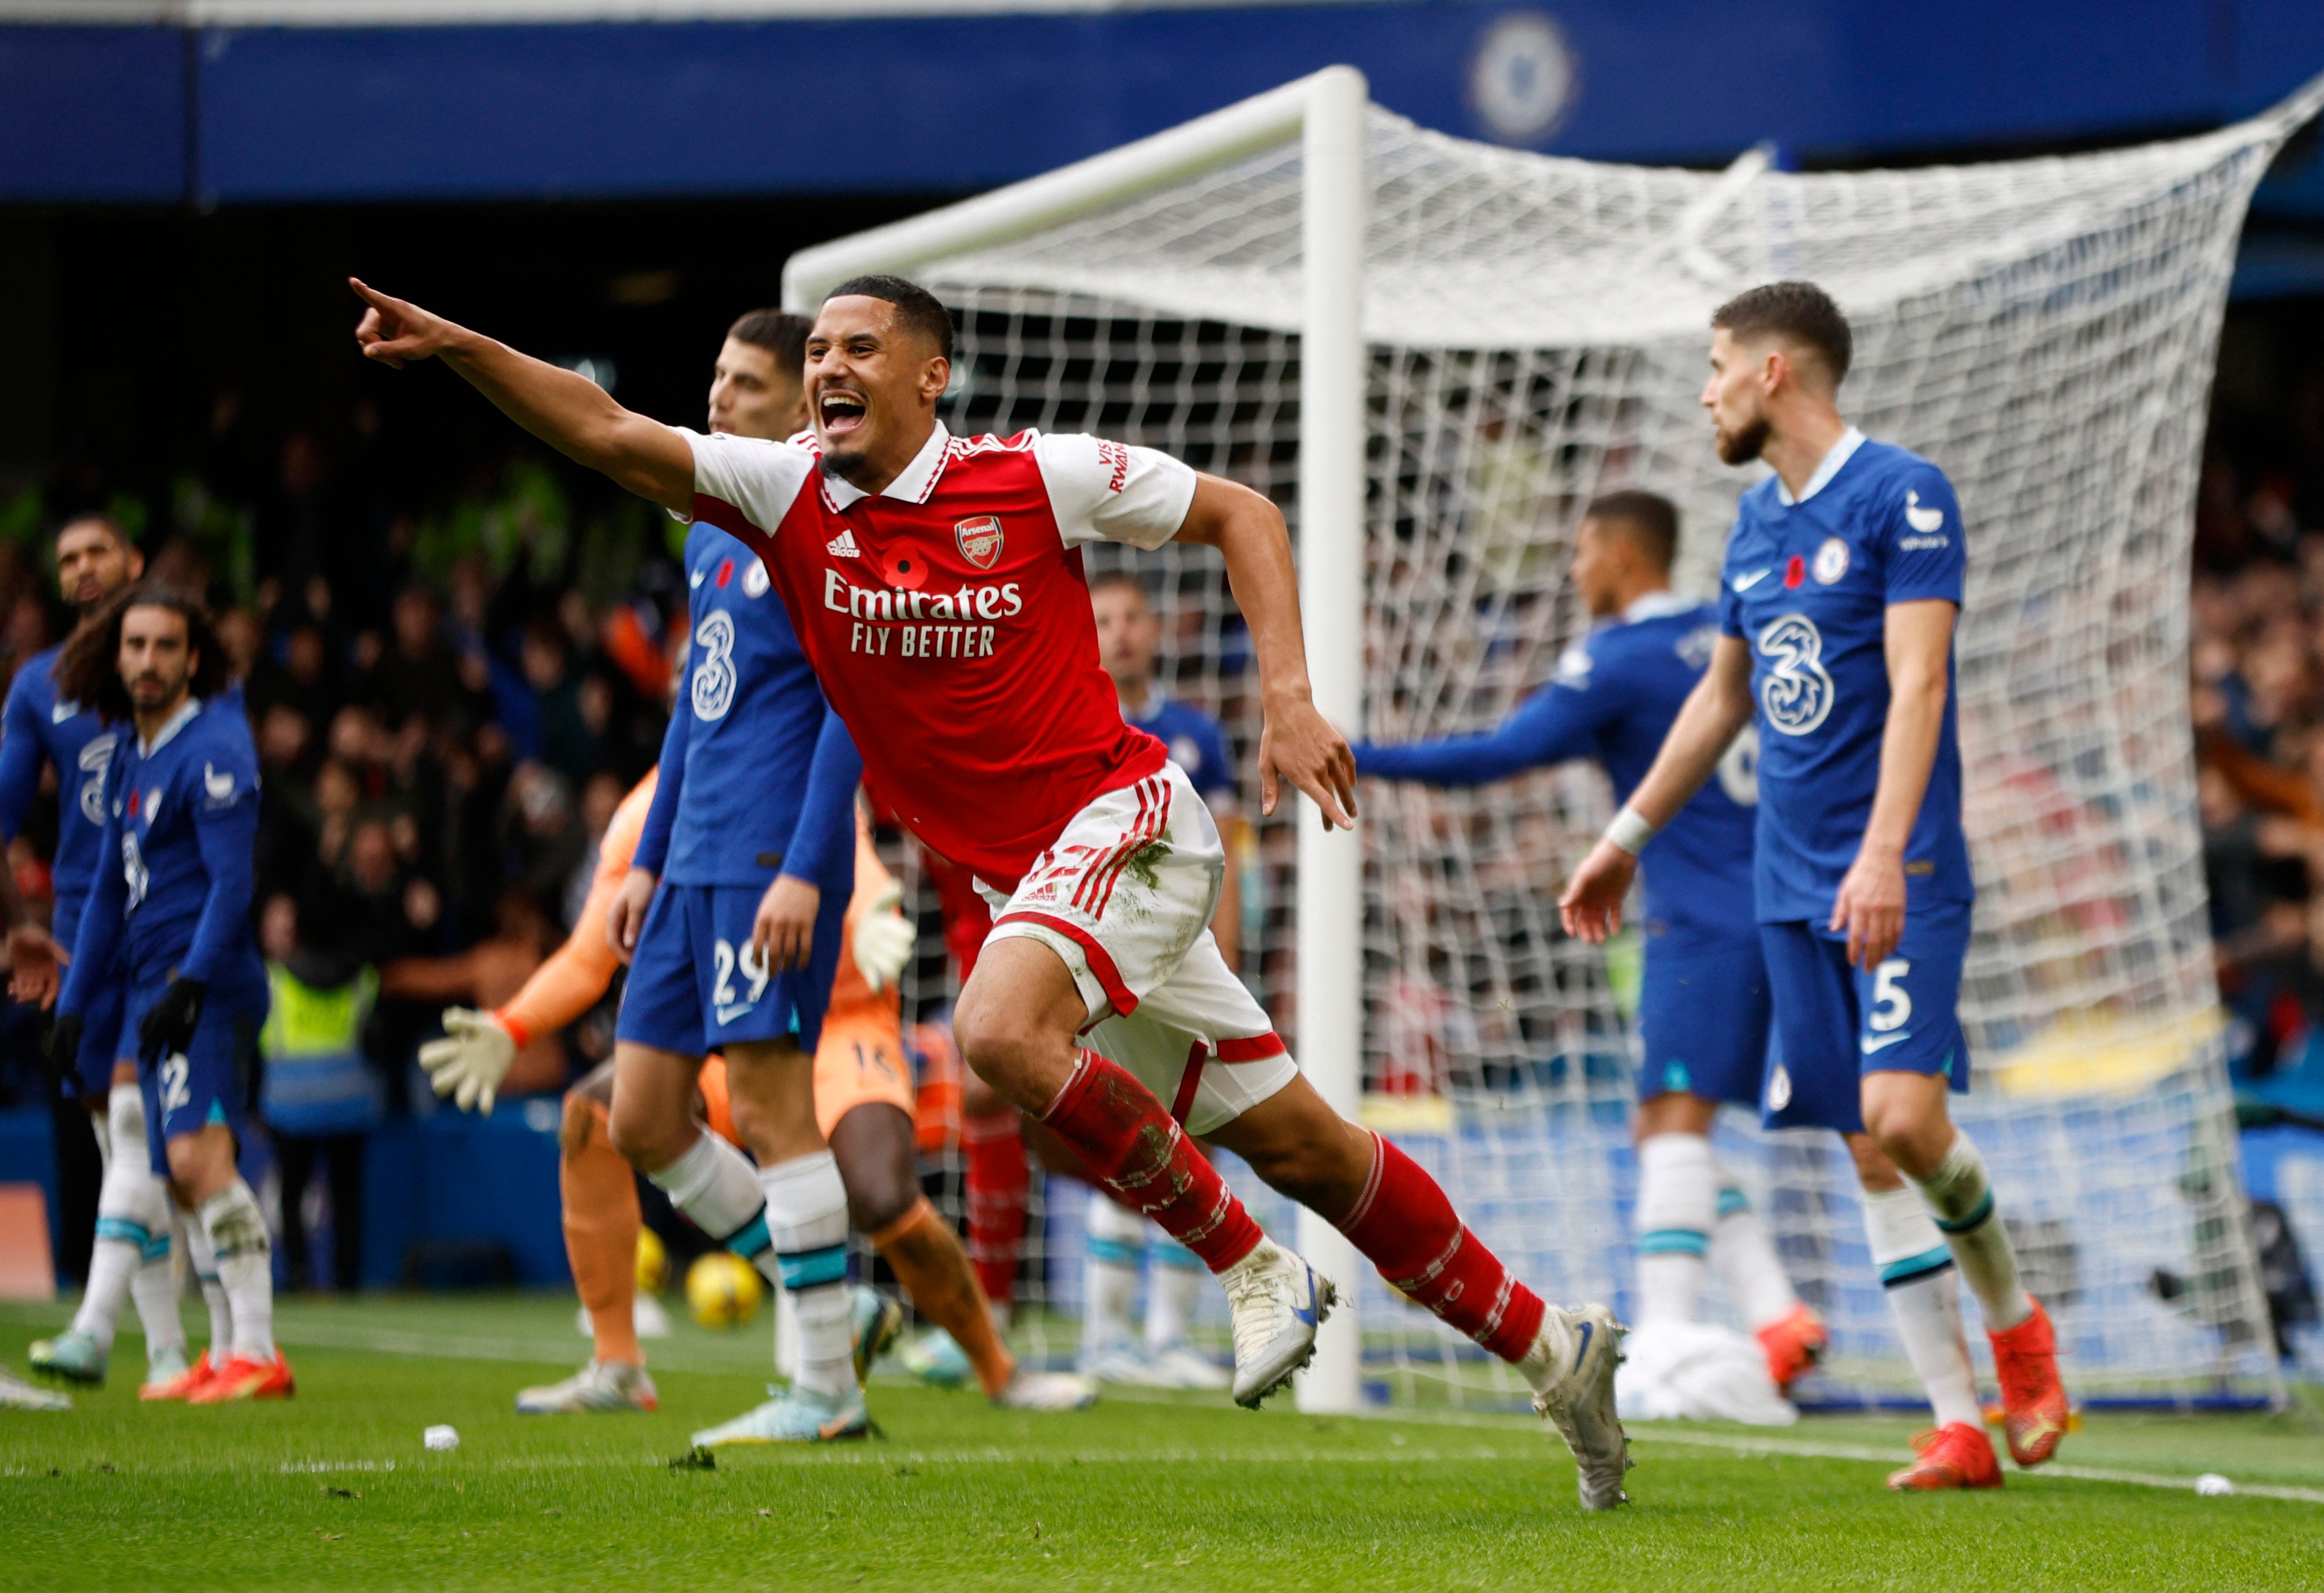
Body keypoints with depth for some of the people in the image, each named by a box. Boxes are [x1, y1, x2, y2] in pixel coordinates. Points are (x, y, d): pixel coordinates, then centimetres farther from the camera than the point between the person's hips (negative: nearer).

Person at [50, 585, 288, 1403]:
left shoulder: (213, 750, -10)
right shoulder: (130, 757, 17)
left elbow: (232, 883, -16)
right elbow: (110, 889, 23)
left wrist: (189, 985, -23)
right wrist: (74, 999, 20)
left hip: (208, 989, -9)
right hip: (153, 990, 9)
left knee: (200, 1157, -21)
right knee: (182, 1180, 10)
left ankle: (257, 1352, -24)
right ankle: (225, 1353, 16)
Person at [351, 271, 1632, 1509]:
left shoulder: (1036, 478, -9)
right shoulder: (786, 494, 1)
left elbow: (1237, 513, 0)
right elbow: (609, 435, -9)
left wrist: (1288, 699, -9)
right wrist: (454, 345, -22)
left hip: (1121, 814, -5)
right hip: (1013, 877, 5)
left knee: (1001, 1031, -31)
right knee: (1295, 1144, 7)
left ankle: (1253, 1269, -14)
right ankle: (1549, 1348, 20)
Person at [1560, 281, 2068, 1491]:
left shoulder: (1901, 495, -8)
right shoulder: (1756, 520, 15)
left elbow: (1917, 685, -17)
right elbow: (1724, 695, 27)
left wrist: (1883, 855, -27)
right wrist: (1628, 835, 30)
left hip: (1901, 879, -7)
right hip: (1791, 885, 7)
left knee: (1903, 1117, -19)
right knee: (1872, 1158, 1)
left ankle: (2015, 1322, 8)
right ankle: (1957, 1425, 2)